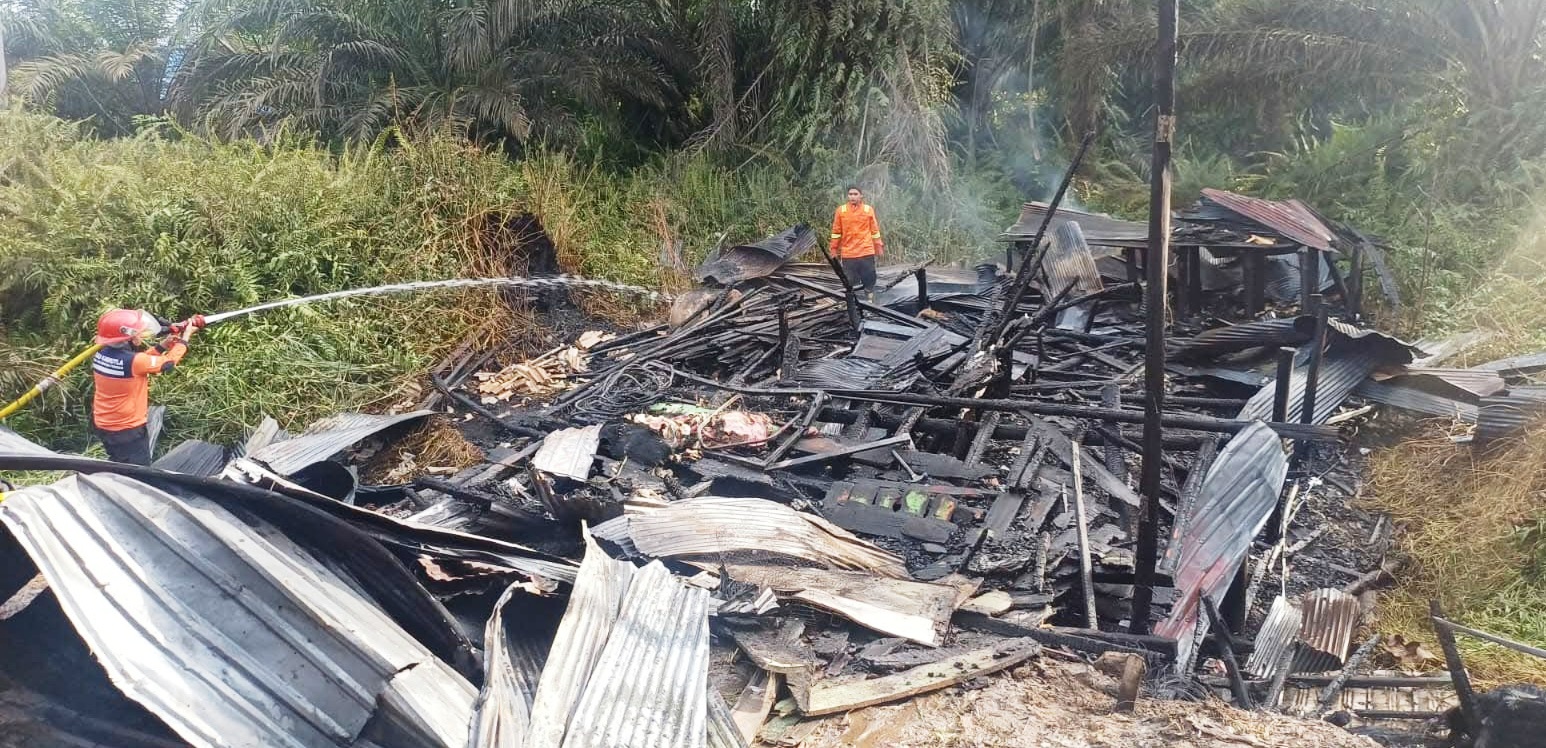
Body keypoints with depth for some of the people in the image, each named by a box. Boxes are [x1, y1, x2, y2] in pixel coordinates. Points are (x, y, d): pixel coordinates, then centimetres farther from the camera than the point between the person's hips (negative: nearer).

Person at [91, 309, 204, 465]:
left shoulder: (101, 354, -5)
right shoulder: (134, 361, -28)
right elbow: (168, 363, -13)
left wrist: (162, 346, 9)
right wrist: (185, 338, -1)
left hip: (102, 425, 8)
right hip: (128, 429, -8)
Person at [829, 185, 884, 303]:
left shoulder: (868, 209, 2)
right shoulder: (841, 210, 1)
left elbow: (874, 230, 8)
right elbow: (836, 232, 5)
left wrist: (879, 246, 8)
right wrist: (834, 250, 5)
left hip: (866, 252, 0)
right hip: (848, 254, 0)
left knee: (869, 279, 6)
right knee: (849, 282, 4)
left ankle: (871, 303, 15)